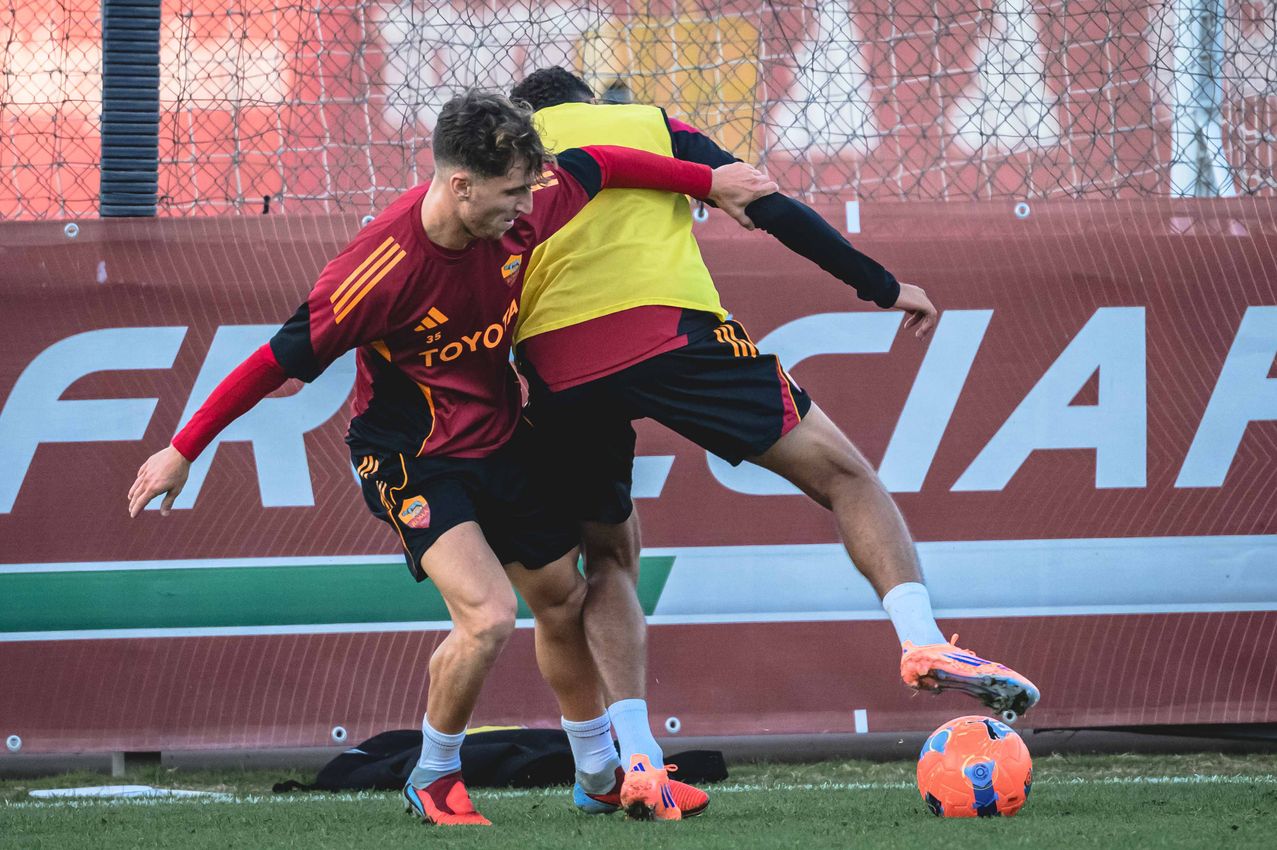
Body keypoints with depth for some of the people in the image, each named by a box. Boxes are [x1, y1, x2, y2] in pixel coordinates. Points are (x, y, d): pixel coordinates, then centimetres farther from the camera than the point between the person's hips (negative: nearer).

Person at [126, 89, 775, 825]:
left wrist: (708, 182, 15)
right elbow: (283, 359, -24)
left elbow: (594, 166, 5)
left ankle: (601, 773, 39)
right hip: (412, 456, -7)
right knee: (488, 615, -22)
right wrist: (183, 451, -18)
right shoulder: (386, 267, -33)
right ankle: (434, 779, 3)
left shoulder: (523, 208, -17)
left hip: (499, 435, 7)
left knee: (562, 598, 17)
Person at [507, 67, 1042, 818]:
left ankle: (636, 756, 6)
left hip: (553, 366, 3)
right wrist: (882, 286, 14)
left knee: (609, 554, 21)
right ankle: (923, 641, -15)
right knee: (842, 472, 5)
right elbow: (769, 206, 11)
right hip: (666, 331, -3)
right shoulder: (647, 126, 21)